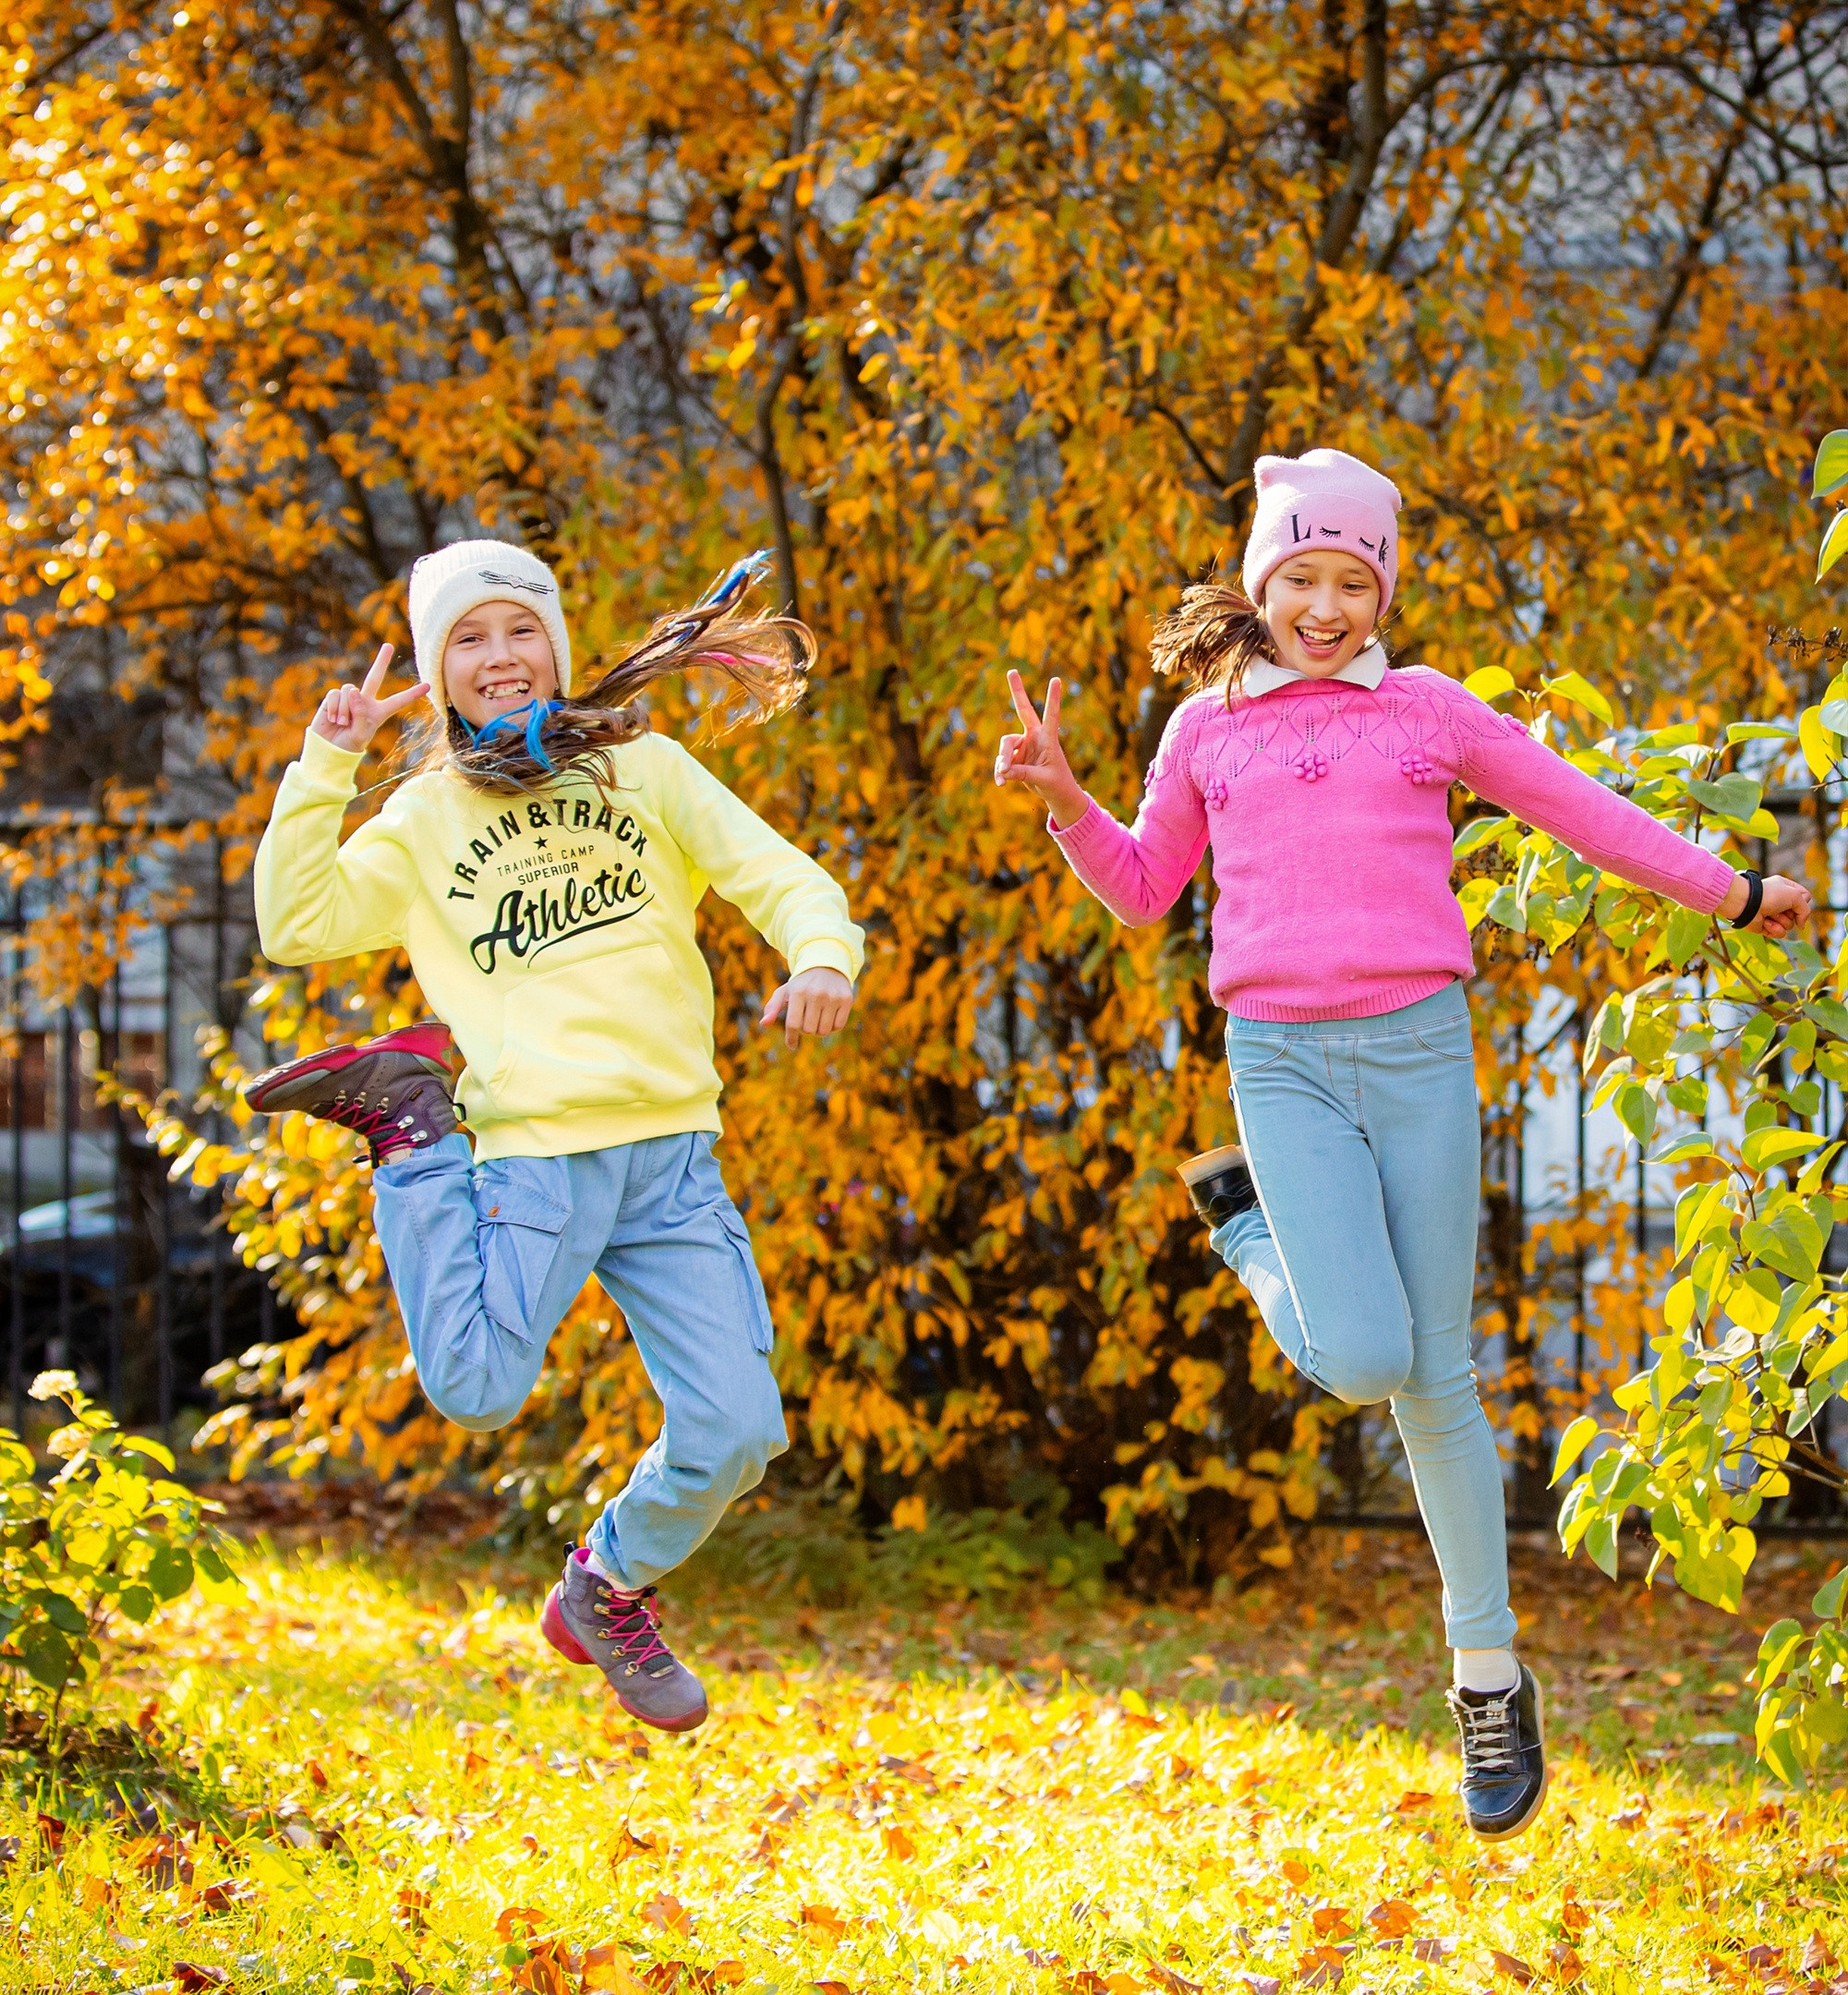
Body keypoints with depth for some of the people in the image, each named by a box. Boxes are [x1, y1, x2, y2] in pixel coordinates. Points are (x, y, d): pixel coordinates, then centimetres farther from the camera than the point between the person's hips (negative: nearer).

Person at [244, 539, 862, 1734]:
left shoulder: (646, 769, 15)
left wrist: (823, 960, -15)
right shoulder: (426, 818, 14)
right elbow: (299, 926, 2)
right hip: (530, 1154, -2)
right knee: (478, 1392, -23)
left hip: (673, 1153, 2)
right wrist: (326, 769, 0)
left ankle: (612, 1591, 20)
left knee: (737, 1433, -8)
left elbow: (783, 879, 6)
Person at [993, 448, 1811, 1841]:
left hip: (1419, 1047, 0)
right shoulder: (1208, 730, 11)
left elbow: (1579, 810, 16)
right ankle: (1247, 1222, 15)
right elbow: (1143, 889, 21)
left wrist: (1733, 895, 19)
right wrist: (1065, 802, 3)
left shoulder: (1427, 712, 8)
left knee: (1439, 1381, 2)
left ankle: (1490, 1674, 15)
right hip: (1282, 1060, 0)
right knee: (1362, 1363, -18)